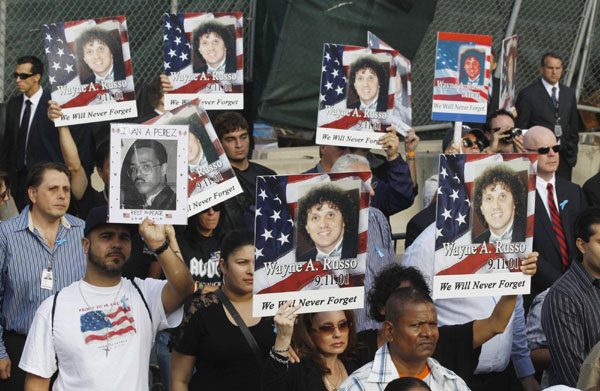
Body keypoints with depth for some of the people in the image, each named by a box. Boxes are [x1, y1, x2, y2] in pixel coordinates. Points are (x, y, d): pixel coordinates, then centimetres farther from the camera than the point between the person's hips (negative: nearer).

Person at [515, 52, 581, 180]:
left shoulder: (569, 94, 15)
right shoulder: (528, 94, -2)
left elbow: (574, 128, 19)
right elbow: (520, 129, -1)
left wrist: (572, 154, 12)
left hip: (564, 157, 4)